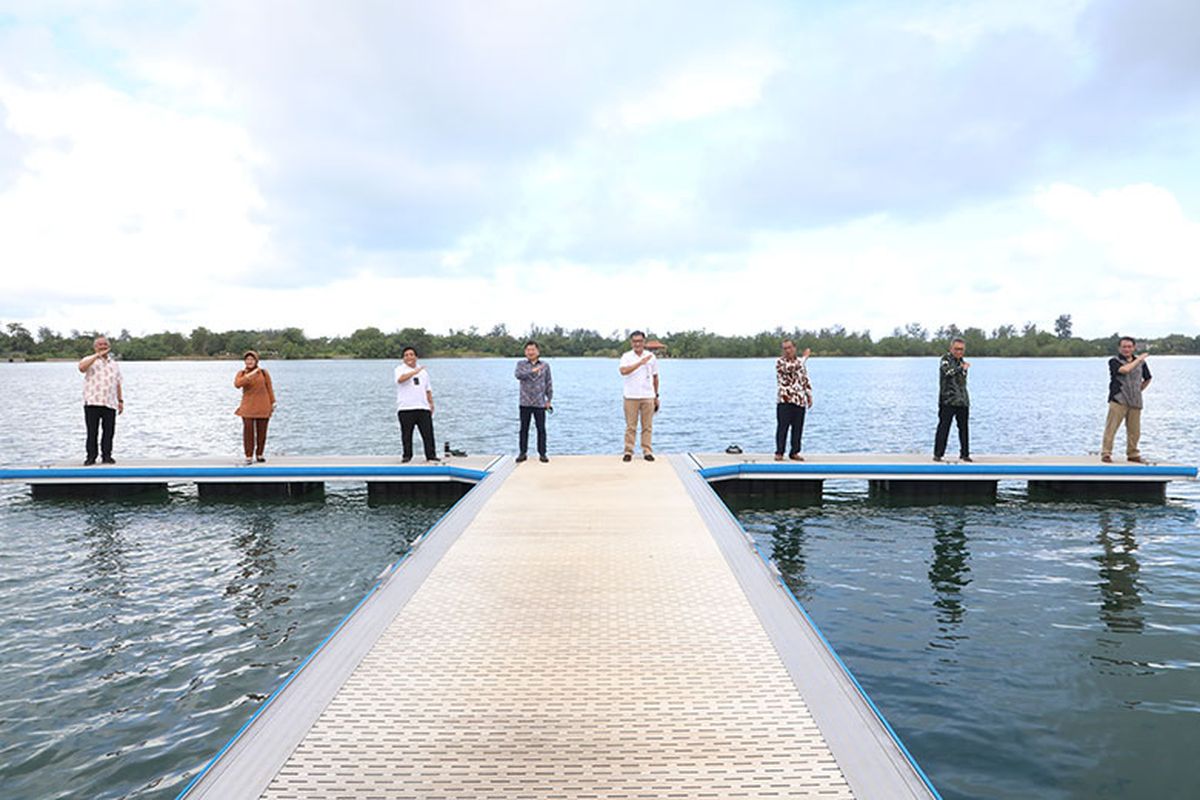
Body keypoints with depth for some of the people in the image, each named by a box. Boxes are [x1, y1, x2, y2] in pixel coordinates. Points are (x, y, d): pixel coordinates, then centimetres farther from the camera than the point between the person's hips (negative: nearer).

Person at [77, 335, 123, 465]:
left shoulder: (114, 363, 21)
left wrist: (121, 400, 13)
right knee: (92, 431, -2)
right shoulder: (89, 360, 7)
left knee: (109, 431, 1)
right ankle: (91, 456, 5)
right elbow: (82, 367, -18)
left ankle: (106, 455, 9)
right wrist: (97, 355, -17)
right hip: (92, 402, -3)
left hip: (110, 403, 3)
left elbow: (118, 384, 20)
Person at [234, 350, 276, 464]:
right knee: (248, 431, -8)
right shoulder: (241, 373, 4)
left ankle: (260, 454, 15)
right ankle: (249, 456, -3)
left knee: (262, 431, 4)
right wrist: (249, 375, -25)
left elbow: (269, 389, 6)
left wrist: (272, 403, 4)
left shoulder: (264, 373, 3)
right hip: (248, 407, 0)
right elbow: (237, 384, -16)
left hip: (263, 406, 0)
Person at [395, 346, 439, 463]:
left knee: (428, 433, 0)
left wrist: (431, 403, 13)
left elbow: (428, 389, 23)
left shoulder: (423, 371, 20)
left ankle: (431, 454, 5)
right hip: (405, 409, -4)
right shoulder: (400, 369, 3)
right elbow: (400, 379, -21)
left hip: (423, 408, 4)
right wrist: (415, 371, -20)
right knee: (406, 434, 1)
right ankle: (407, 455, 11)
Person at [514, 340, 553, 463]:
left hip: (540, 403, 0)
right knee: (524, 429, 5)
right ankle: (523, 453, 14)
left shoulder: (545, 365, 7)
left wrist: (549, 400, 7)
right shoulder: (521, 364, 5)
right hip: (525, 403, 0)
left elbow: (549, 383, 10)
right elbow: (518, 375, -16)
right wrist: (532, 371, -25)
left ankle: (542, 454, 9)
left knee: (541, 429, 1)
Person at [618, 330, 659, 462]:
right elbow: (623, 370, -21)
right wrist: (640, 362, -26)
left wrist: (656, 396, 15)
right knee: (630, 426, 1)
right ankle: (628, 451, 6)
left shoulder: (651, 357, 8)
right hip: (631, 397, -2)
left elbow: (655, 377, 15)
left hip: (648, 396, 2)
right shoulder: (627, 357, -1)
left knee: (647, 426, 4)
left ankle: (647, 451, 11)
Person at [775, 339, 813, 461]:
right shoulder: (779, 361, -3)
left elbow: (806, 380, 21)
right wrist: (805, 357, -10)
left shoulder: (800, 362, 15)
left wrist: (809, 396, 14)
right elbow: (791, 368, -22)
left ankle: (794, 452, 14)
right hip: (785, 401, -5)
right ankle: (779, 453, 2)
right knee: (782, 427, -4)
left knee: (798, 428, 6)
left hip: (800, 401, 5)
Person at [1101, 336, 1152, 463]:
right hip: (1118, 400, -5)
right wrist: (1139, 359, -12)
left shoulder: (1140, 362, 14)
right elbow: (1125, 370, -22)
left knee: (1134, 430, 7)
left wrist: (1138, 390, 18)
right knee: (1111, 427, -9)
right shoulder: (1114, 361, -1)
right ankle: (1105, 453, -7)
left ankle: (1132, 454, 19)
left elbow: (1147, 379, 28)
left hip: (1135, 402, 5)